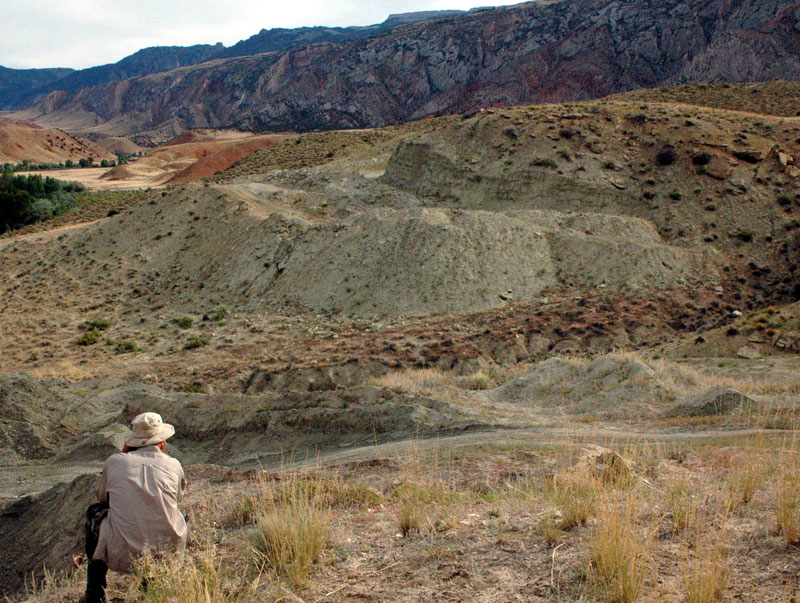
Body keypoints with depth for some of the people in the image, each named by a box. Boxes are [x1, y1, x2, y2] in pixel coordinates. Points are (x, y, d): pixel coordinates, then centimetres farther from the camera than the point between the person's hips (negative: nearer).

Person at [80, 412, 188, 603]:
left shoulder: (115, 461, 4)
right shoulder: (173, 465, 5)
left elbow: (102, 497, 22)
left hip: (123, 557, -1)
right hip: (169, 552, 1)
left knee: (94, 511, 27)